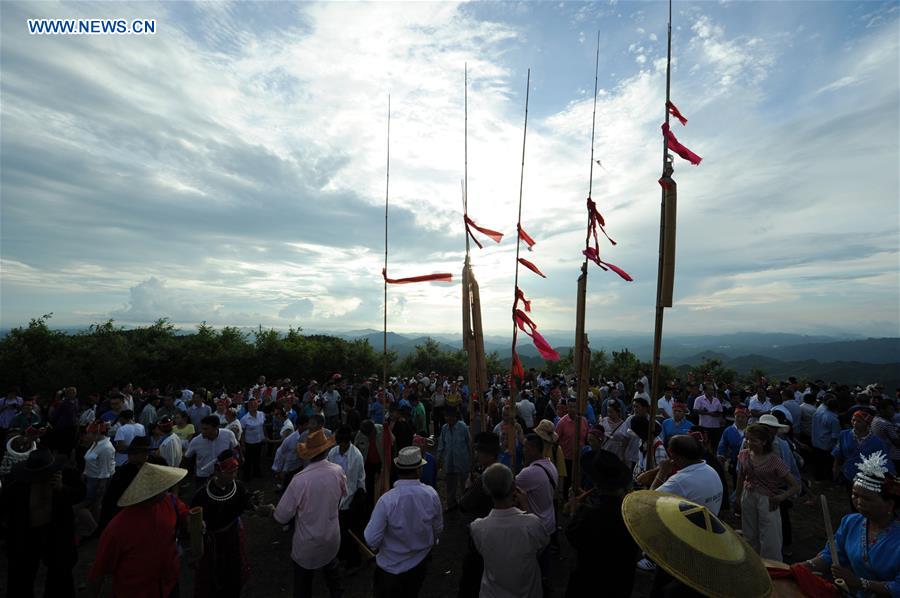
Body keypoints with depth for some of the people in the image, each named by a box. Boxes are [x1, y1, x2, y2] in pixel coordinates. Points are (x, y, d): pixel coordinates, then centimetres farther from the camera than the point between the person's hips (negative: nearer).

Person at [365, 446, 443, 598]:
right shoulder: (432, 494, -22)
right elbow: (438, 529, -5)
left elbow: (371, 540, -23)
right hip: (420, 564, 3)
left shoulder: (386, 500, -32)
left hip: (392, 567, -3)